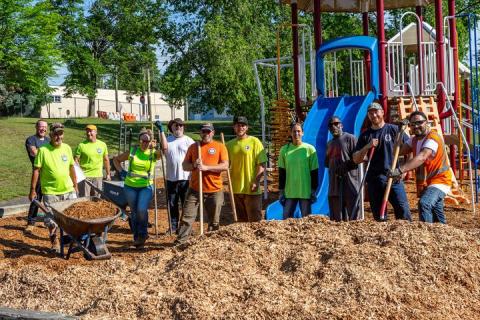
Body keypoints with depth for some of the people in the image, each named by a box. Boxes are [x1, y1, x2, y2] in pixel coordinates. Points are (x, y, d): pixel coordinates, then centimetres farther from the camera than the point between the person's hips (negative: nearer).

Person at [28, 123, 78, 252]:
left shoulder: (67, 148, 4)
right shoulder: (43, 150, -9)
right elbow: (36, 170, -7)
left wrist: (75, 185, 16)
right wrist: (32, 190, -7)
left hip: (68, 189, 3)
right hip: (50, 192, -3)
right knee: (51, 220, 6)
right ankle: (54, 242, 24)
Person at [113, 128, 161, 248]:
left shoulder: (154, 153, 0)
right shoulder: (132, 151, 5)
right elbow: (116, 159, 18)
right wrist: (121, 171, 3)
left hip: (146, 187, -3)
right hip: (130, 186, 3)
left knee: (142, 210, -19)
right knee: (134, 212, 9)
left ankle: (142, 234, 4)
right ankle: (137, 237, 24)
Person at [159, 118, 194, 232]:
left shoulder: (188, 140, 0)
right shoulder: (168, 140, 8)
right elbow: (165, 147, -15)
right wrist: (161, 130, -19)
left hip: (185, 178, -3)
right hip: (171, 178, 3)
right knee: (172, 204, 11)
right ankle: (173, 226, 22)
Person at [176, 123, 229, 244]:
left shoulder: (220, 146, 1)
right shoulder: (193, 147, 9)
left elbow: (225, 166, -9)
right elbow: (184, 165, 8)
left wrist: (206, 167, -18)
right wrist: (194, 165, -14)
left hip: (215, 190, -1)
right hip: (195, 189, 2)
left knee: (214, 221, 7)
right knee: (187, 217, -2)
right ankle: (179, 242, 2)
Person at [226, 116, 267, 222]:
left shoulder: (254, 142, -4)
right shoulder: (230, 144, 8)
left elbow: (262, 164, -7)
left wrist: (256, 181, -16)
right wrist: (229, 182, 4)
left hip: (251, 189, -4)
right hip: (236, 189, 4)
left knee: (254, 220, 1)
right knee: (241, 219, 15)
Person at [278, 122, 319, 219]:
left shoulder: (310, 149, 0)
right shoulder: (284, 149, 5)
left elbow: (314, 172, 1)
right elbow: (281, 172, 8)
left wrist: (314, 191, -2)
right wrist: (281, 192, 4)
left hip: (306, 192, -2)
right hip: (289, 192, 2)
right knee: (286, 218, 3)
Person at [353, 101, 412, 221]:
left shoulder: (394, 130, 6)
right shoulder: (365, 135, 11)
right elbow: (356, 159, 7)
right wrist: (367, 146, -9)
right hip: (374, 179, 3)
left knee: (403, 211, -13)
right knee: (379, 216, 5)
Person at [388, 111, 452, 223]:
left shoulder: (433, 138, -19)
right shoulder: (414, 139, 10)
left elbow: (421, 157, -36)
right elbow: (399, 151, -4)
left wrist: (400, 170, -47)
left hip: (439, 181, -9)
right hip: (425, 184, 9)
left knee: (424, 204, -32)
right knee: (438, 218, 17)